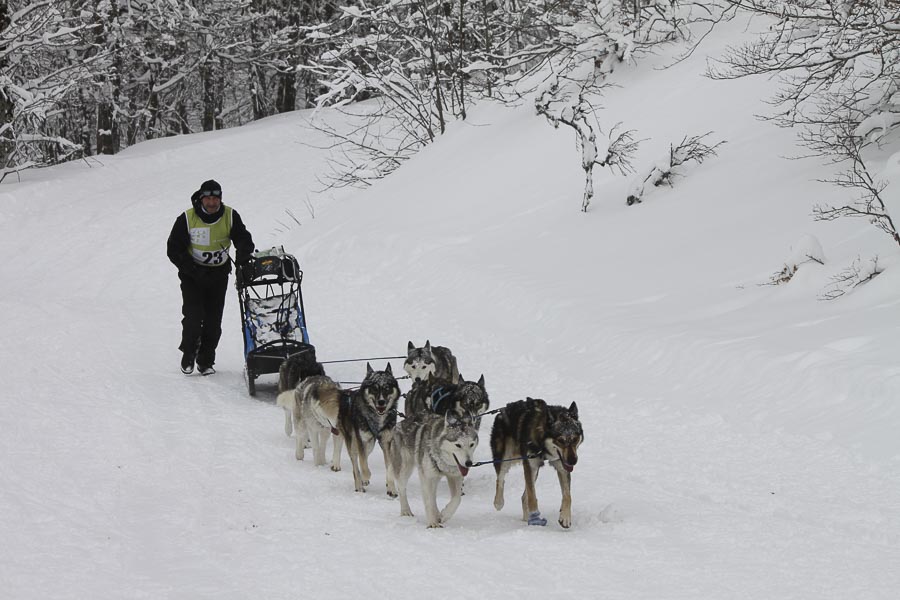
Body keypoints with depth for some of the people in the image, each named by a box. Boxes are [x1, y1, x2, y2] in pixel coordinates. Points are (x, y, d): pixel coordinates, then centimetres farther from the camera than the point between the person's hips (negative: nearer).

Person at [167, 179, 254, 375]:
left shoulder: (230, 217, -4)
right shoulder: (187, 219, -10)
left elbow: (244, 240, 1)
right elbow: (174, 249, -7)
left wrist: (243, 260, -22)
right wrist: (193, 270, -18)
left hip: (219, 275, 2)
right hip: (193, 276, -2)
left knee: (213, 321, 1)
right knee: (193, 317, -13)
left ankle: (206, 361, 13)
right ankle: (188, 355, 9)